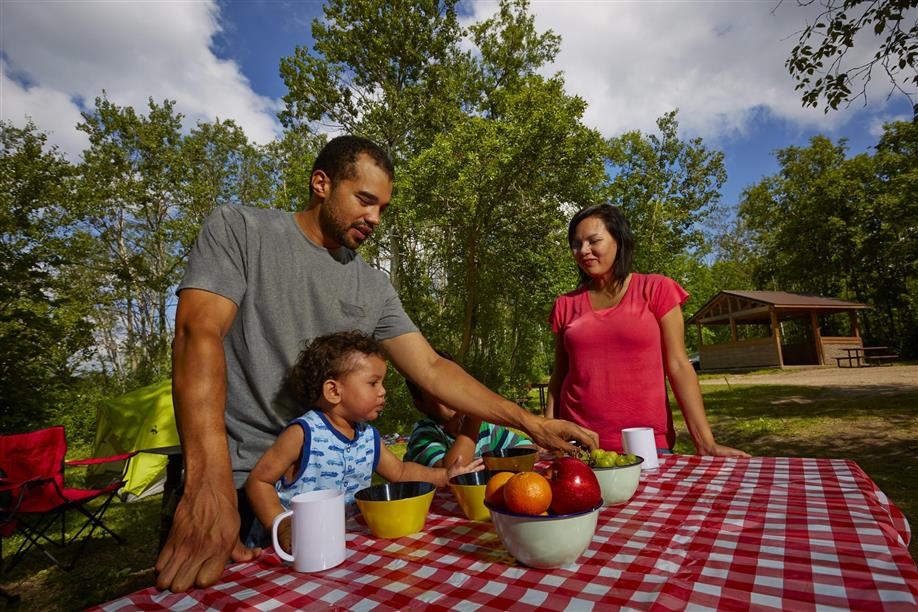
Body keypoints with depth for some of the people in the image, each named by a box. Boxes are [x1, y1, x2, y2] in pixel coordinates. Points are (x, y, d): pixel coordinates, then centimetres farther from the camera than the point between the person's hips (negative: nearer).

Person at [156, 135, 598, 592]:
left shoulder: (374, 287, 4)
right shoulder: (239, 229, -6)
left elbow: (431, 369, 0)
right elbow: (199, 333, -19)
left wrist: (530, 423, -9)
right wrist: (211, 482, -32)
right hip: (237, 481, -3)